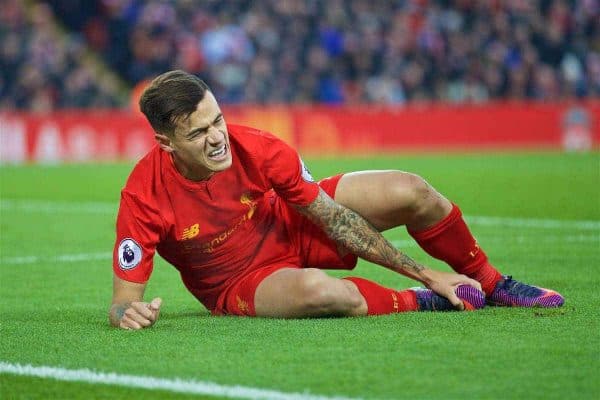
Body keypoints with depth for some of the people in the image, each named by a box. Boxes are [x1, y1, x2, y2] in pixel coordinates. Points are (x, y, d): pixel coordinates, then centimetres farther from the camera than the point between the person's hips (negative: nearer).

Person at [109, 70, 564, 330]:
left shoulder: (258, 149, -25)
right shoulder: (144, 198, -31)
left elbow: (335, 219, -14)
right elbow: (124, 298, -24)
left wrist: (426, 272, -11)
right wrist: (129, 314, -51)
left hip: (293, 227, 4)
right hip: (240, 284, -3)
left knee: (411, 191, -12)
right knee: (320, 290, -40)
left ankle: (490, 283, 15)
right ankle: (422, 303, -11)